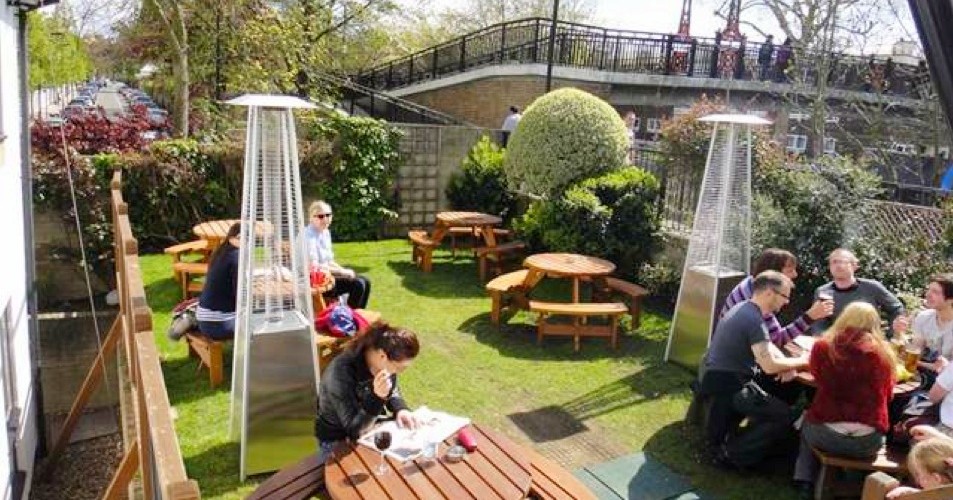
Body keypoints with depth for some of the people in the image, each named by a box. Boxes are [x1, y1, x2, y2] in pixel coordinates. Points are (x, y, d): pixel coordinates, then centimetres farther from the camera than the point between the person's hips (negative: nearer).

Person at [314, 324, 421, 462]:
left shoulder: (384, 363, -13)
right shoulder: (341, 374, -32)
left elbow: (392, 390, 9)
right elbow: (354, 429, -27)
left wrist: (400, 409, -12)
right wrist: (376, 397, -42)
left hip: (370, 429, 6)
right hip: (338, 442, -6)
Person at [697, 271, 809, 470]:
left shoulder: (744, 308, 9)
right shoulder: (753, 320, -22)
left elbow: (767, 346, 16)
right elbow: (769, 366, -25)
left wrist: (787, 363, -2)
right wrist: (800, 361, -8)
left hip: (712, 377, 10)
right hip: (726, 386, -10)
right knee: (785, 417, -2)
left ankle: (721, 440, 26)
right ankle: (731, 454, 1)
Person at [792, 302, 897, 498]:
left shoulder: (822, 346, -2)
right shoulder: (883, 352, 0)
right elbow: (887, 394, 18)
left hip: (824, 434, -1)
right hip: (868, 441, 1)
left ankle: (805, 481, 31)